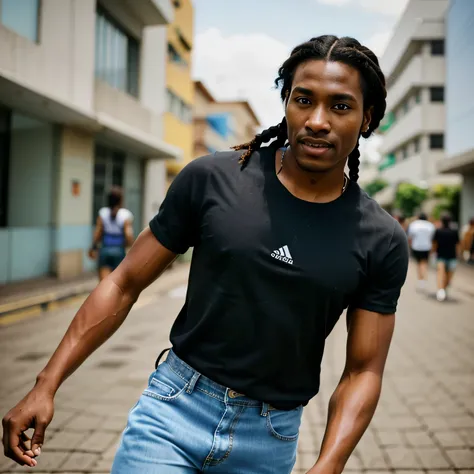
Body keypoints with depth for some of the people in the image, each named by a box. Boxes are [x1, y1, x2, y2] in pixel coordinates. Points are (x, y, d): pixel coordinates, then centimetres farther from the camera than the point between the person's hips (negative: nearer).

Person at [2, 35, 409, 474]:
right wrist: (46, 384, -5)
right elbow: (125, 284, -3)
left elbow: (363, 370, -3)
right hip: (173, 408, -1)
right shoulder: (212, 179, -9)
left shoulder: (381, 241, -7)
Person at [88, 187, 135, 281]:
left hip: (104, 250, 1)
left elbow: (97, 235, 0)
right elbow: (129, 237, -14)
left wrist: (93, 248, 18)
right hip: (119, 251, -1)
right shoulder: (126, 215, -8)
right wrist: (124, 245, 8)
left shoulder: (103, 213, -1)